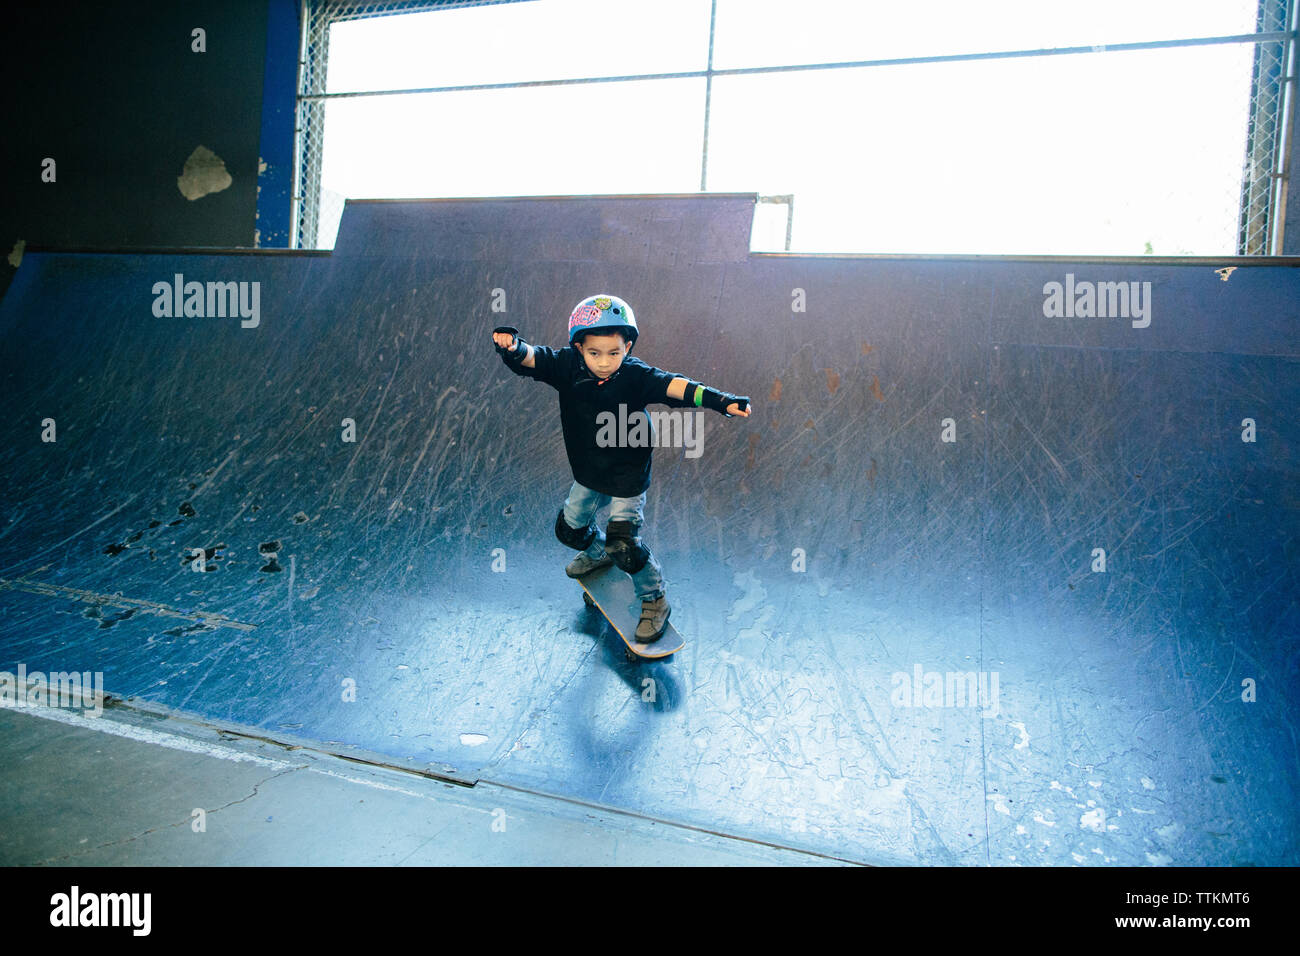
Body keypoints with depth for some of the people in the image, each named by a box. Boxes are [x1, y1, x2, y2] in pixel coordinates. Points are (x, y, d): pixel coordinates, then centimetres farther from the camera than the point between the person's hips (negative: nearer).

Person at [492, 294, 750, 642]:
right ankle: (598, 552, 56)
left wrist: (719, 399, -51)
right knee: (569, 527, 21)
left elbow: (673, 386, -37)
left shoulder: (635, 376, -24)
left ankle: (655, 600, 15)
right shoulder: (567, 366, -14)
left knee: (624, 543, -9)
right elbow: (530, 359, -22)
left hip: (628, 476, -5)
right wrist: (512, 345, -47)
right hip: (589, 475, 5)